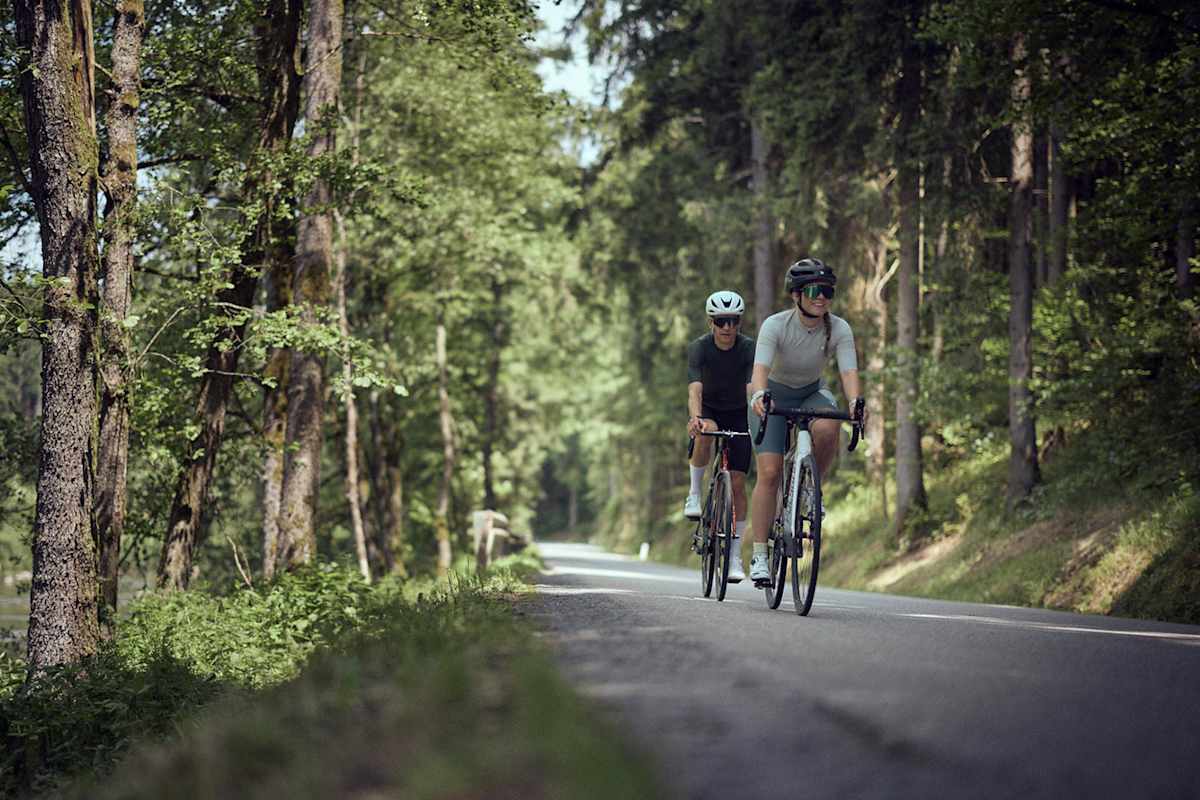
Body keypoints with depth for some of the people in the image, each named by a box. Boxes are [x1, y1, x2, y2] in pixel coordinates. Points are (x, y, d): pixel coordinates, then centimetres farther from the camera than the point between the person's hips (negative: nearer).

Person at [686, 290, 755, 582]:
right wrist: (696, 418, -56)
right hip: (708, 411, -1)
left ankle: (735, 556, 1)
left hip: (738, 414, 1)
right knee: (706, 434, -39)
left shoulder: (749, 349, -21)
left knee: (737, 482, -7)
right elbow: (695, 389, -36)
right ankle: (694, 494, -18)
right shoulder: (699, 348, -23)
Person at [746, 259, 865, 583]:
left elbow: (849, 372, -28)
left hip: (812, 393, 2)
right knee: (769, 472, -17)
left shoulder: (839, 329, -19)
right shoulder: (775, 325, -26)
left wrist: (855, 403, -49)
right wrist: (759, 395, -59)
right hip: (773, 396, -2)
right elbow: (760, 369, -38)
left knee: (826, 429, -34)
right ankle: (759, 556, -10)